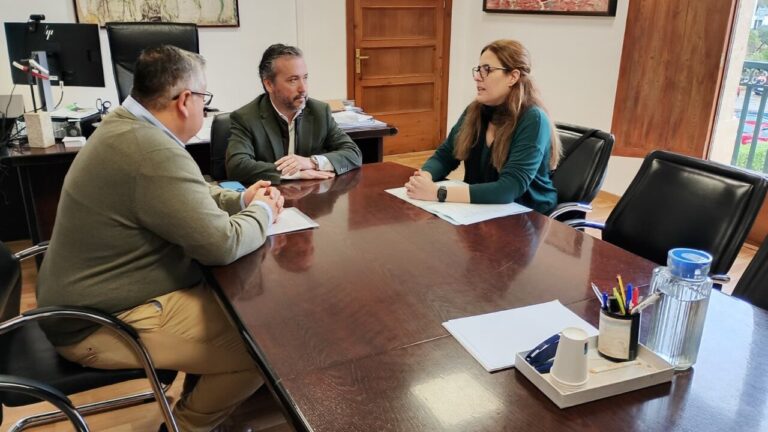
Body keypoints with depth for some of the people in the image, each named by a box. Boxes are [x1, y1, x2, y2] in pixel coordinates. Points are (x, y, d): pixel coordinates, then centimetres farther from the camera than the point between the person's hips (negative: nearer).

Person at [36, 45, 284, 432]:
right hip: (105, 324, -10)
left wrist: (239, 200, 5)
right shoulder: (155, 152, -28)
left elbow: (184, 198, 19)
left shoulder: (125, 126, 5)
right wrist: (262, 212, -8)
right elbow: (222, 244, -28)